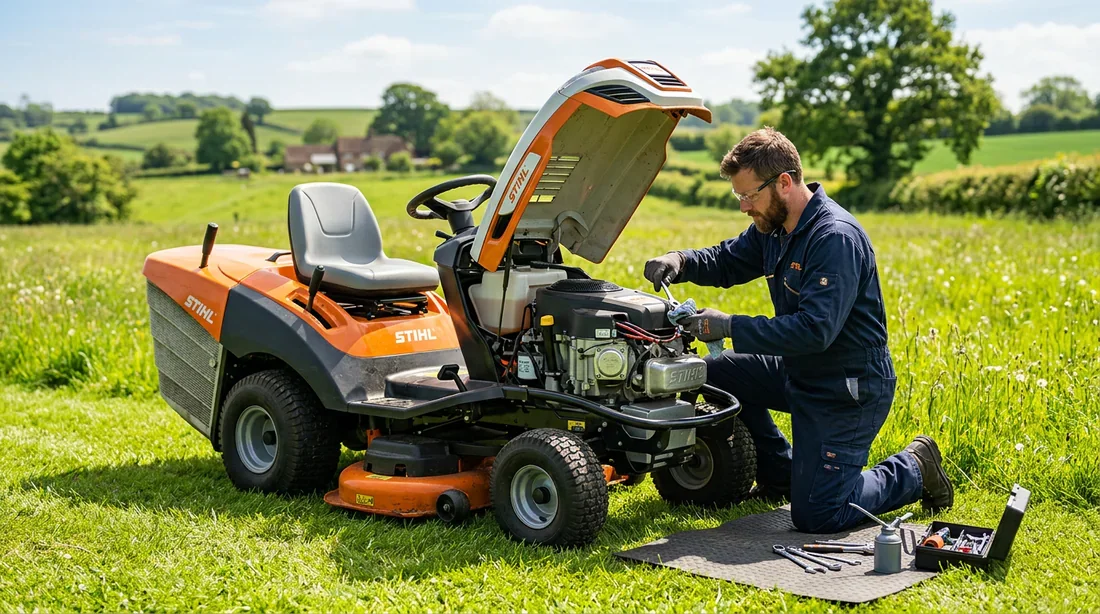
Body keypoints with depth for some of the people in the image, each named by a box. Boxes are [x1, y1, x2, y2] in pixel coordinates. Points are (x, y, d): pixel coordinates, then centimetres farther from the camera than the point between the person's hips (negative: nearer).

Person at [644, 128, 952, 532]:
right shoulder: (773, 227, 1)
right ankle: (781, 476, 22)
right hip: (801, 373, 9)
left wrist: (728, 326, -32)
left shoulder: (836, 238, -26)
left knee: (815, 517, -11)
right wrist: (681, 261, -6)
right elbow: (726, 261, 16)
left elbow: (815, 330, -34)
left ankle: (912, 470, 13)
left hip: (849, 390, -9)